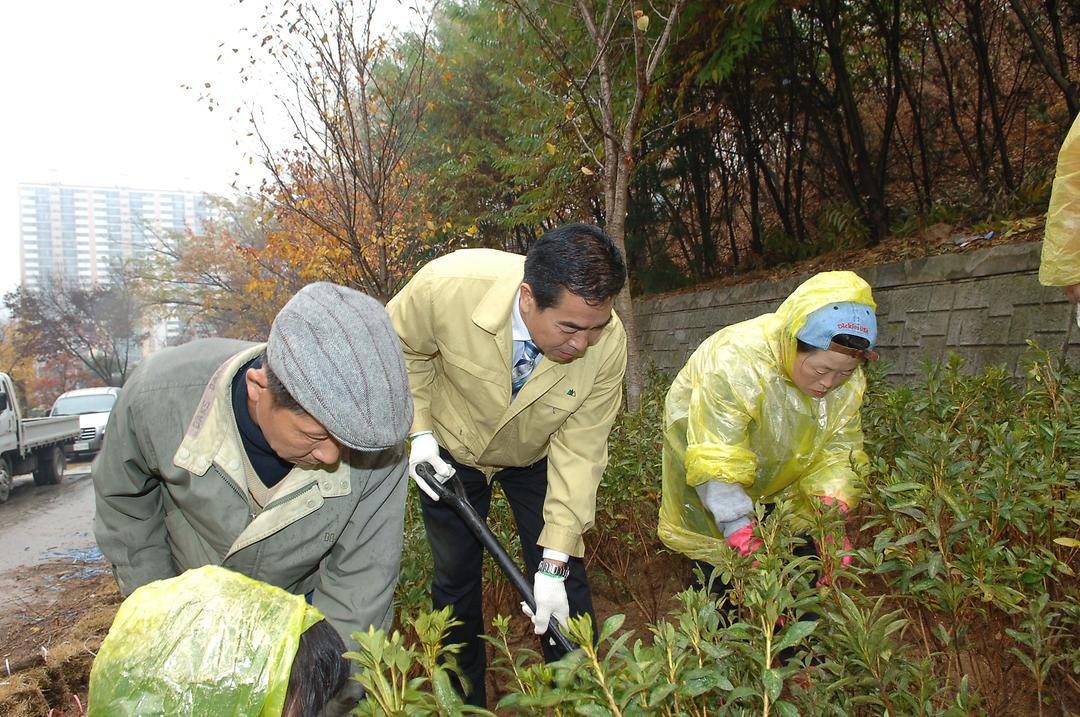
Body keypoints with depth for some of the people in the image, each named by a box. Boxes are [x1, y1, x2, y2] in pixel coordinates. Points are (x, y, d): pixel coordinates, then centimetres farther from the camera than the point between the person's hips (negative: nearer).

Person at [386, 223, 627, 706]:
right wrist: (419, 429, -19)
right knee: (455, 578, 12)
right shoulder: (446, 285, -38)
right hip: (449, 451, 0)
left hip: (536, 457, 0)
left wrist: (555, 561, -26)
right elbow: (401, 348, -14)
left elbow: (579, 451, -25)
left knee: (563, 585, 0)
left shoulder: (607, 343, -33)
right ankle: (467, 700, 35)